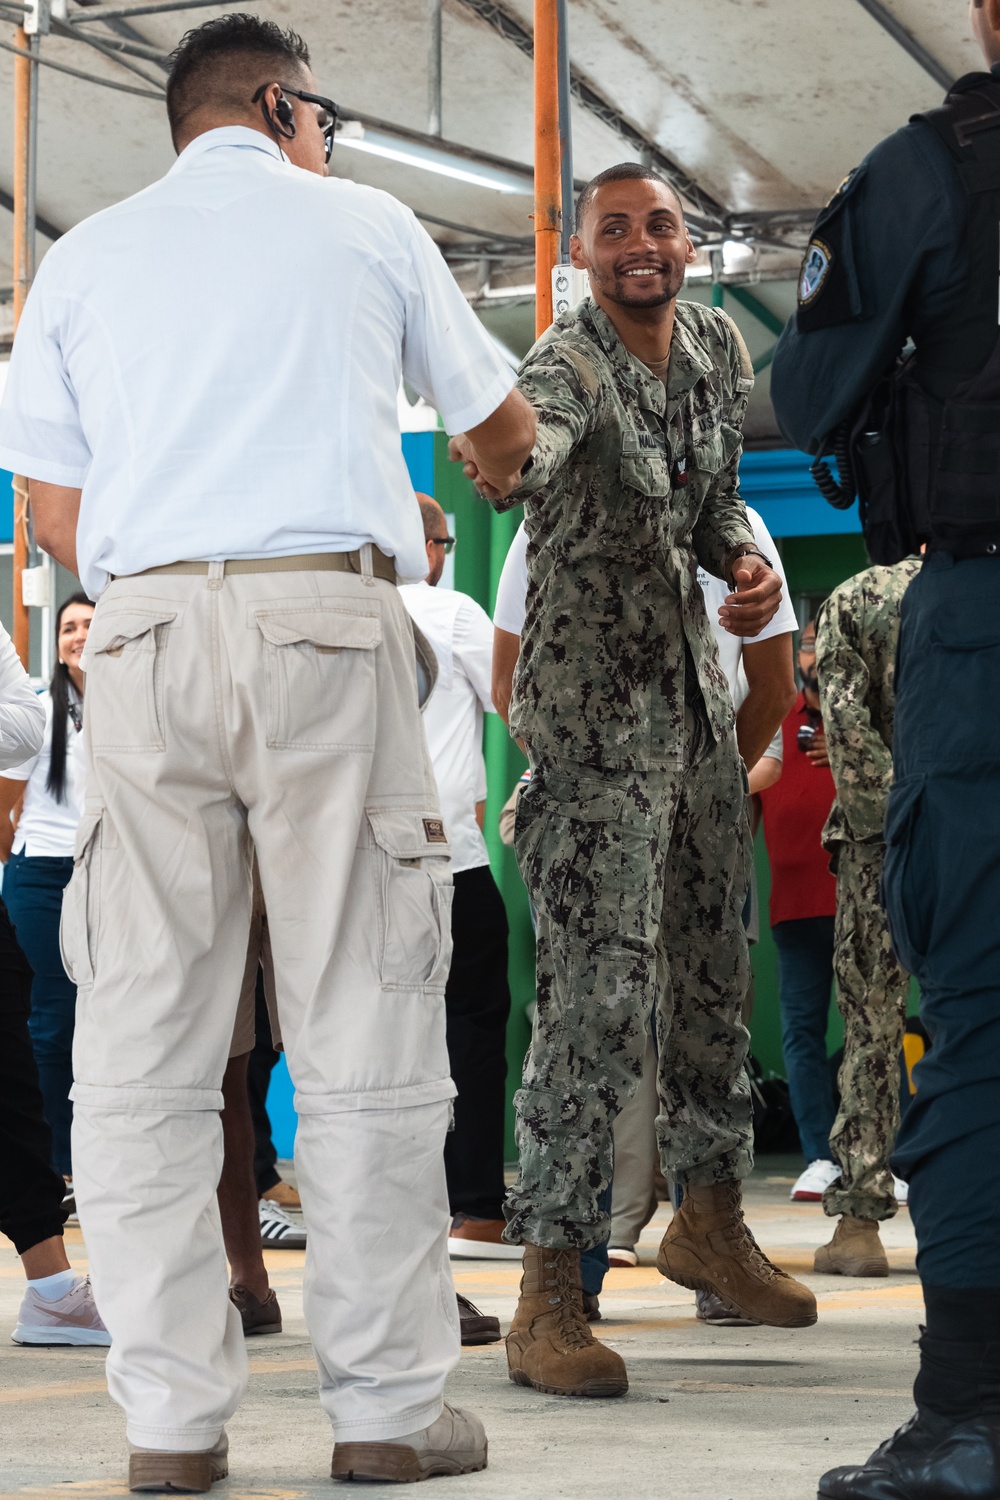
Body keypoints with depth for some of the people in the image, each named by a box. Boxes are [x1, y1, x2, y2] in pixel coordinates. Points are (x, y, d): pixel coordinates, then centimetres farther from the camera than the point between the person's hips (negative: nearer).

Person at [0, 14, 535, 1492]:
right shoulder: (366, 224, 14)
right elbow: (503, 429, 27)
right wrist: (503, 466, 51)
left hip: (142, 624, 2)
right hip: (327, 616, -2)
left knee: (146, 1041, 2)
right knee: (364, 1038, 0)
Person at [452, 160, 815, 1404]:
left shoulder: (719, 350, 6)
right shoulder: (569, 363, -18)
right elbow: (534, 431, -42)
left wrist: (748, 561, -3)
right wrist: (508, 466, -65)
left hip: (695, 689, 8)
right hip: (594, 704, -8)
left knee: (713, 965, 17)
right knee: (599, 984, -15)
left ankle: (708, 1216, 35)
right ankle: (548, 1292, -14)